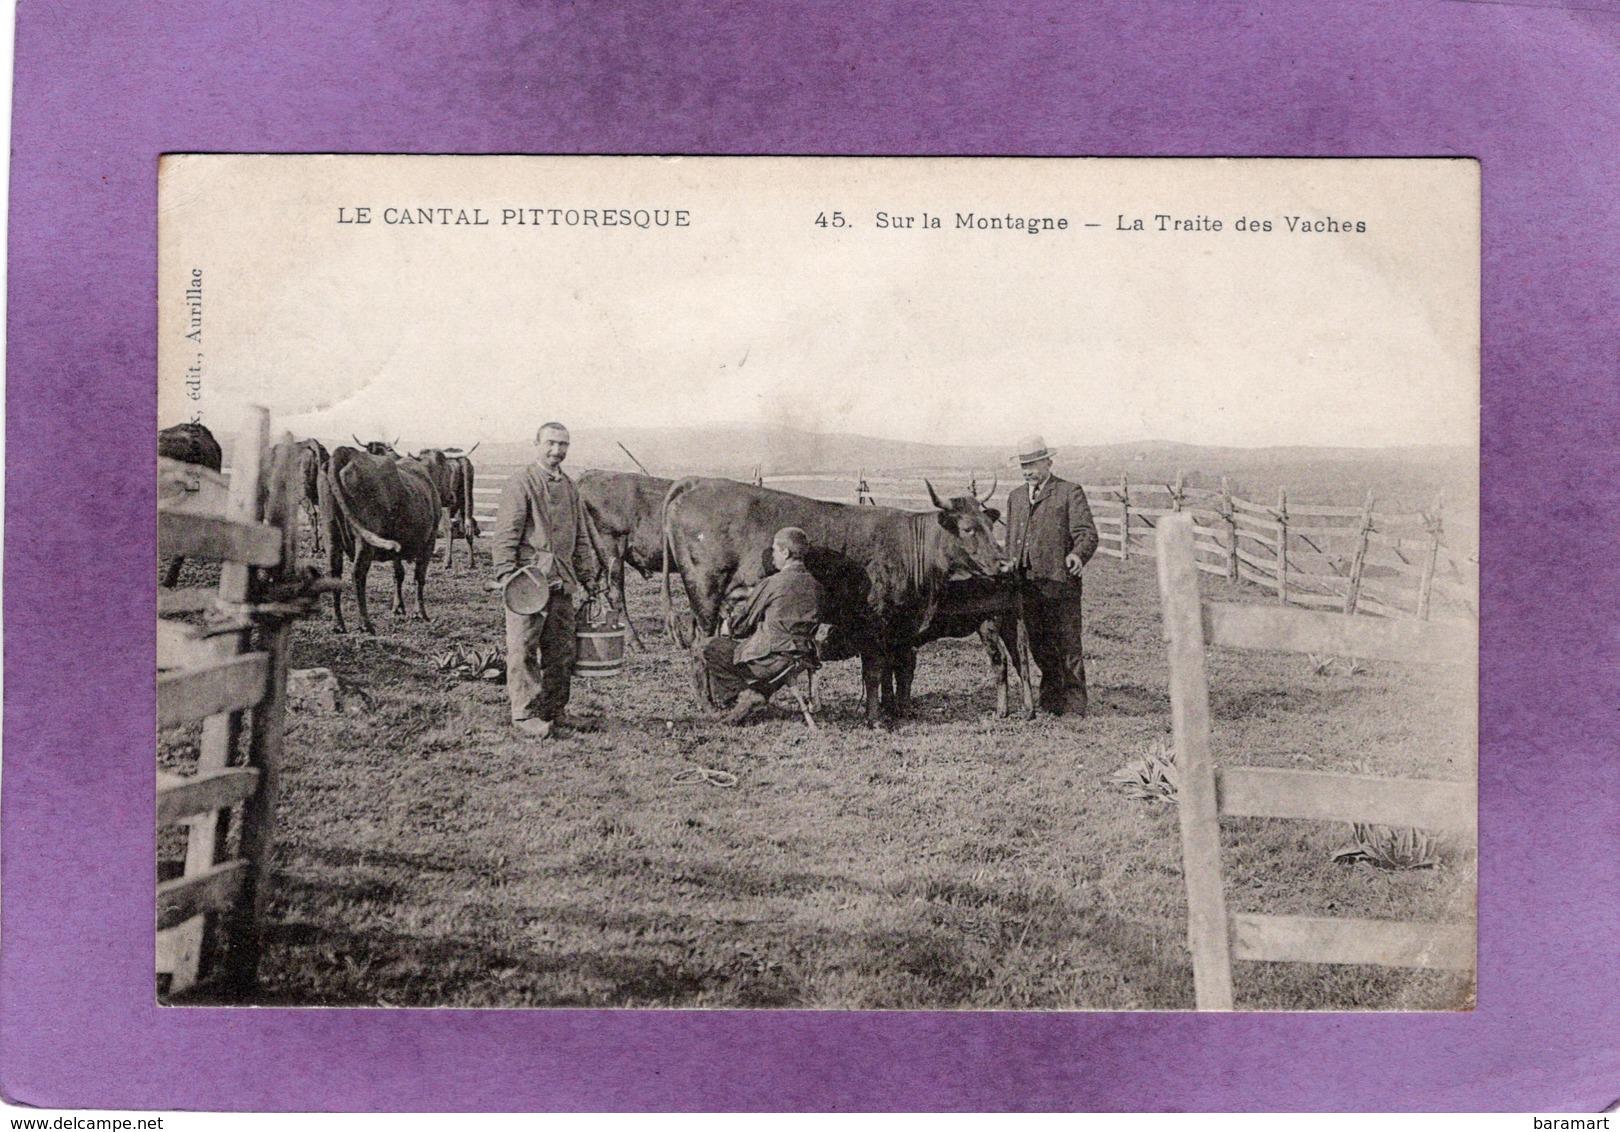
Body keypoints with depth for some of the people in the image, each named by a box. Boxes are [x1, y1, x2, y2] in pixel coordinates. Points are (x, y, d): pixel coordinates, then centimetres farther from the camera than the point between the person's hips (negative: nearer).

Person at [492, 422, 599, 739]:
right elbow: (506, 534, -8)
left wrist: (585, 579, 18)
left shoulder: (570, 489, 18)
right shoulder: (520, 484, -3)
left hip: (562, 581, 6)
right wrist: (506, 575, -16)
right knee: (523, 649, -5)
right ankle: (524, 715, 0)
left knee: (562, 650, 8)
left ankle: (554, 711, 19)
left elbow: (581, 538, 23)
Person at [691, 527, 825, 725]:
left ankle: (743, 694, -5)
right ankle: (758, 693, 19)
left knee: (703, 651, 3)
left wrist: (730, 625, 21)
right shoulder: (814, 586, 6)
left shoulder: (772, 584, -12)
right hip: (803, 656, 7)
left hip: (770, 659, -7)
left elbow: (744, 624, -2)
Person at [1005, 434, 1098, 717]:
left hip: (1059, 580, -6)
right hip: (1025, 583, 6)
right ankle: (1051, 701, 22)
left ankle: (1074, 707, 6)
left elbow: (1087, 532, -7)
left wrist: (1078, 555, -26)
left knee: (1068, 644, -1)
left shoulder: (1069, 492, 1)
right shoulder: (1015, 497, 19)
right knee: (1038, 644, 10)